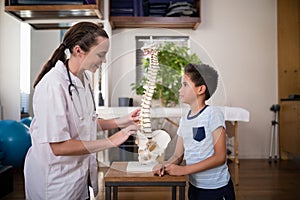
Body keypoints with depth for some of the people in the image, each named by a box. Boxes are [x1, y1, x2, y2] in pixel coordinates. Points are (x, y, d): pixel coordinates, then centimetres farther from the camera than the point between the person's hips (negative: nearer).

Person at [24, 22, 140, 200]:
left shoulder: (84, 79, 1)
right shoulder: (53, 85, -25)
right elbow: (58, 146, -26)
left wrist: (121, 122, -2)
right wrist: (111, 142, -24)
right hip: (56, 182, -7)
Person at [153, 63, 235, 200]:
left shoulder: (213, 113, -16)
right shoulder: (184, 120, 3)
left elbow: (220, 157, -18)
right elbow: (178, 155, 4)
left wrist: (183, 170, -21)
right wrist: (165, 165, -17)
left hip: (217, 188, -5)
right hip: (194, 187, 6)